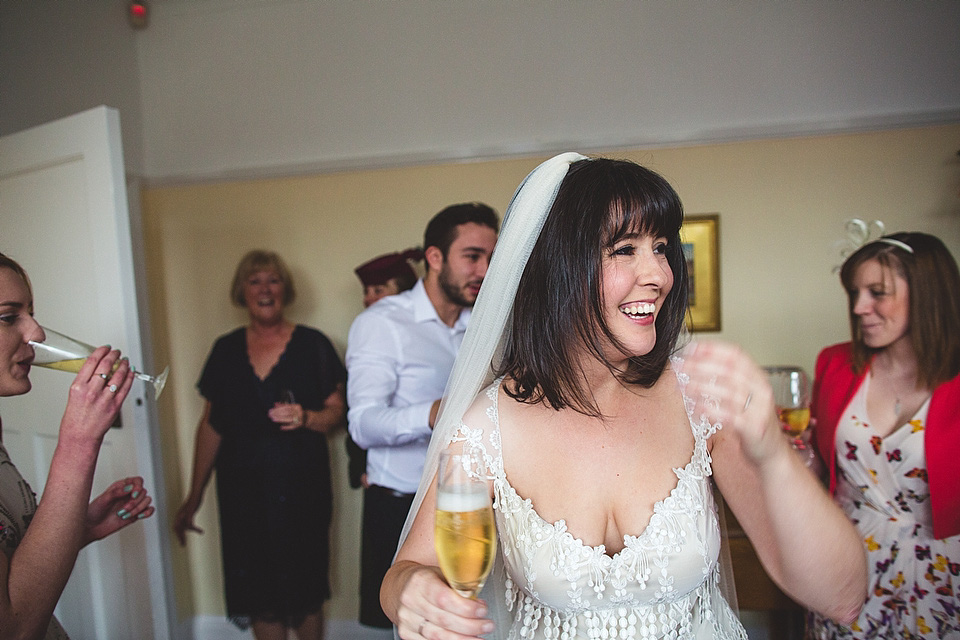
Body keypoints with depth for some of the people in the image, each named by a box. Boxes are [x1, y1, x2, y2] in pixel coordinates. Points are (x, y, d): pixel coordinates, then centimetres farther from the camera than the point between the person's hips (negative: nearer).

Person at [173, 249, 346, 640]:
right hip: (242, 488, 3)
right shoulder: (226, 349, 7)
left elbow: (337, 413, 1)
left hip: (301, 488, -2)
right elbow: (210, 424, 10)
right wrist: (194, 497, 10)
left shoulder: (312, 345, -2)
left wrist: (305, 418, -21)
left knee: (304, 593, 5)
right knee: (258, 595, 10)